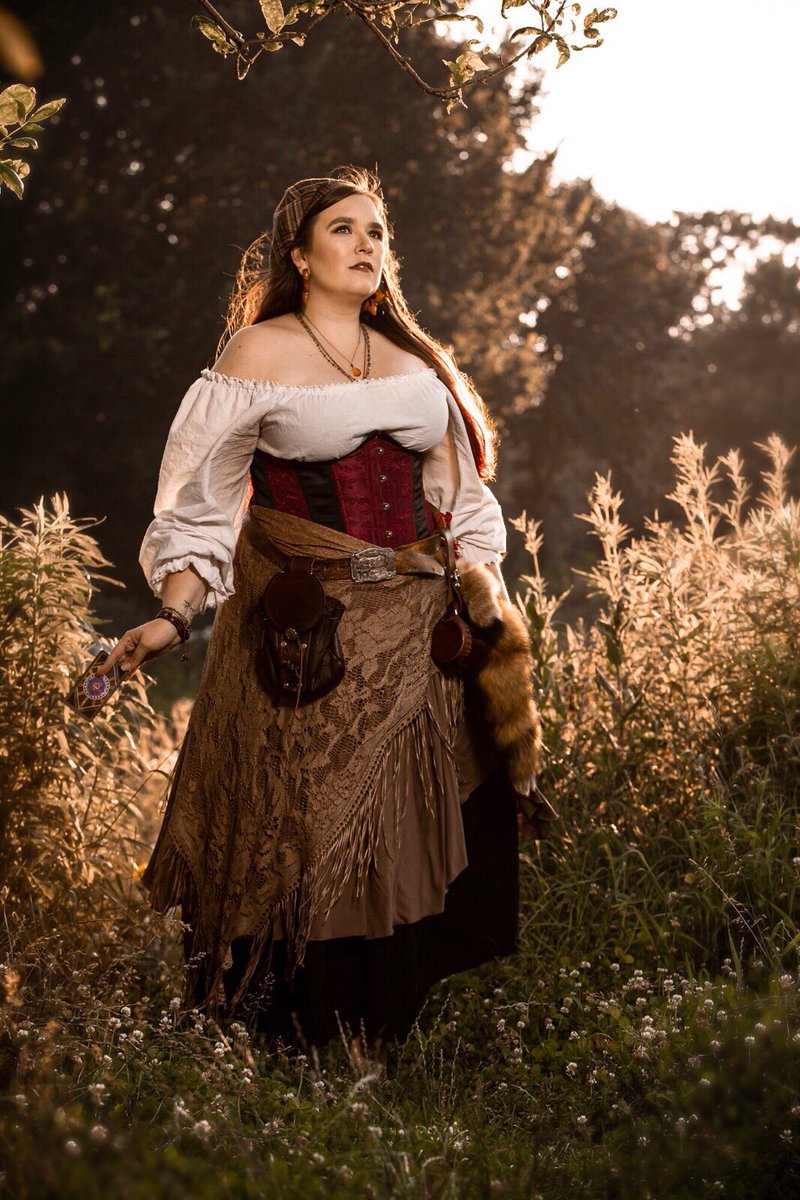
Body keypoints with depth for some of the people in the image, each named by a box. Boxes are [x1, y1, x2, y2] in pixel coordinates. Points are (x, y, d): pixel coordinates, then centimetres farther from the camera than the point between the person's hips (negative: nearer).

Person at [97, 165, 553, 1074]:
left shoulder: (414, 358, 14)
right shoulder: (258, 352, 0)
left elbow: (461, 500, 19)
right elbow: (201, 499, -3)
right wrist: (173, 616, -13)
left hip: (416, 625, 4)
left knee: (407, 838, 3)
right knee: (298, 830, -6)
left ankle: (385, 1049, 13)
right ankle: (295, 1057, 5)